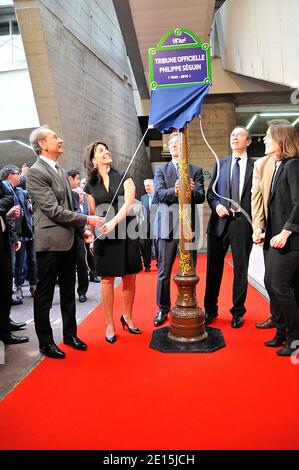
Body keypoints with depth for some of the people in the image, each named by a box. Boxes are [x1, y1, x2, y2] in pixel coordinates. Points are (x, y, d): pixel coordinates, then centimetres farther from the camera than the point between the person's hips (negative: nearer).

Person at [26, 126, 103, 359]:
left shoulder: (61, 170, 14)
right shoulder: (36, 172, -12)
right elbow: (54, 210, -18)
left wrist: (82, 229, 8)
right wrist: (86, 220, -13)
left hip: (69, 240, 8)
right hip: (50, 242, -8)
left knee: (68, 291, 16)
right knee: (45, 295, 6)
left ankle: (70, 334, 30)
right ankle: (46, 341, 20)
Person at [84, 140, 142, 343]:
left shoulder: (124, 177, 4)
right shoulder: (91, 186, 8)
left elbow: (129, 203, -9)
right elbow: (93, 215, 11)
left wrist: (114, 222, -23)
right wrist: (91, 239, 6)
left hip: (127, 233, 0)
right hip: (104, 236, 0)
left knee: (130, 278, 5)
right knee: (107, 279, 2)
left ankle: (127, 316, 24)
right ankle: (110, 323, 14)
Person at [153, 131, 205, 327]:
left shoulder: (196, 170, 10)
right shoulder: (161, 170, 11)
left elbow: (201, 197, -2)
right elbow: (160, 194, -5)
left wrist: (192, 191, -25)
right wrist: (174, 191, -27)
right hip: (167, 225, 0)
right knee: (164, 271, 5)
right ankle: (163, 309, 19)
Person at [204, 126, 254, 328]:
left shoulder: (255, 166, 5)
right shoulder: (220, 164, 13)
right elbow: (211, 191, 11)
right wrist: (216, 205, -8)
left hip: (243, 223, -2)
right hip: (220, 222, 2)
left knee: (241, 269, 7)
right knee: (214, 268, 7)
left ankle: (238, 312, 23)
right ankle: (211, 309, 22)